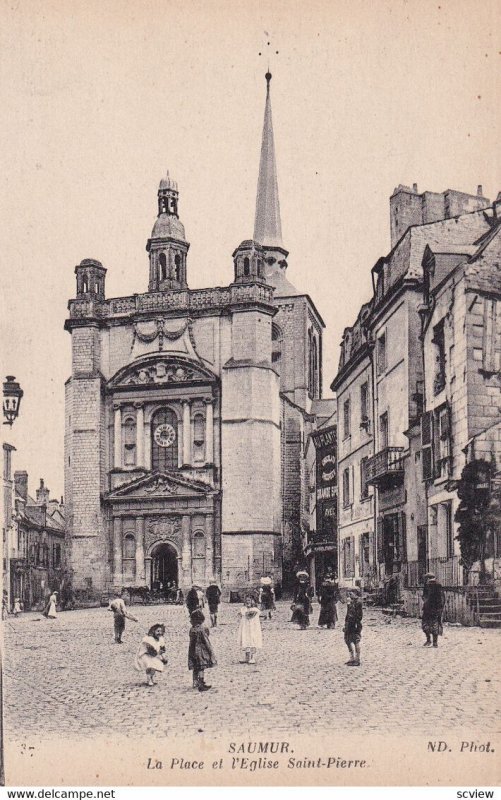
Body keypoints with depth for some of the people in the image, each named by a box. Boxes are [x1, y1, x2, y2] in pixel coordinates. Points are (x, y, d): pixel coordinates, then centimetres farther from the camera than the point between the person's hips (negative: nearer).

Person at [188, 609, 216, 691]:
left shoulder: (192, 629, 1)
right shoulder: (203, 628, -17)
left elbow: (192, 641, 8)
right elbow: (206, 641, -14)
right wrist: (211, 652, -6)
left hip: (193, 650, 6)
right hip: (201, 651, -6)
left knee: (196, 668, 15)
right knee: (201, 668, -2)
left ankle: (195, 683, 23)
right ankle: (201, 685, -3)